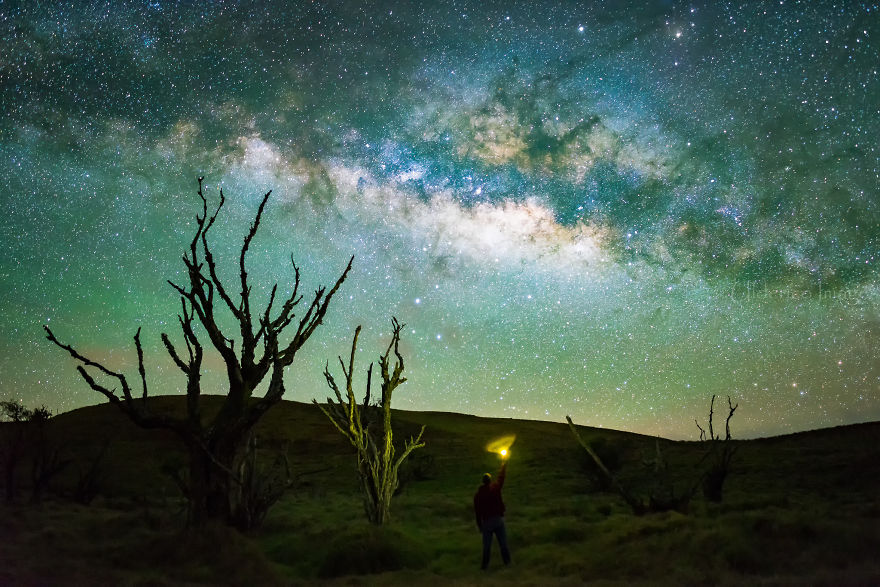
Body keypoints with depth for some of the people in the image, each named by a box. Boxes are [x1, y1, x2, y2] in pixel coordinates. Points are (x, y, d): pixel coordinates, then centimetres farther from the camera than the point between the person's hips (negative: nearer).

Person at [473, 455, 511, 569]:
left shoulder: (478, 494, 1)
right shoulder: (495, 488, -4)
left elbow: (477, 511, 3)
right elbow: (501, 477, 12)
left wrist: (479, 525, 11)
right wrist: (504, 465, 25)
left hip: (486, 521, 1)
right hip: (498, 519, 0)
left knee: (486, 545, 7)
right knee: (503, 543, 7)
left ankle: (485, 563, 6)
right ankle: (507, 561, 8)